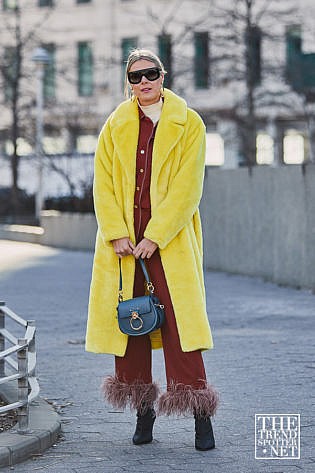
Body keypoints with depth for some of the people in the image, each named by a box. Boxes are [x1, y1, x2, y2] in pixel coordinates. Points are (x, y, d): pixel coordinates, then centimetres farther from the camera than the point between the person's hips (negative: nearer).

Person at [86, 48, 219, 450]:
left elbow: (187, 187, -6)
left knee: (179, 321, -11)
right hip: (122, 238, 3)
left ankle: (201, 417, -8)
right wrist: (117, 234, -8)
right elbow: (103, 183, 5)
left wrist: (155, 236, -13)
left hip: (171, 238, -3)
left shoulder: (188, 125, 2)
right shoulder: (115, 127, 11)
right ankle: (143, 410, 15)